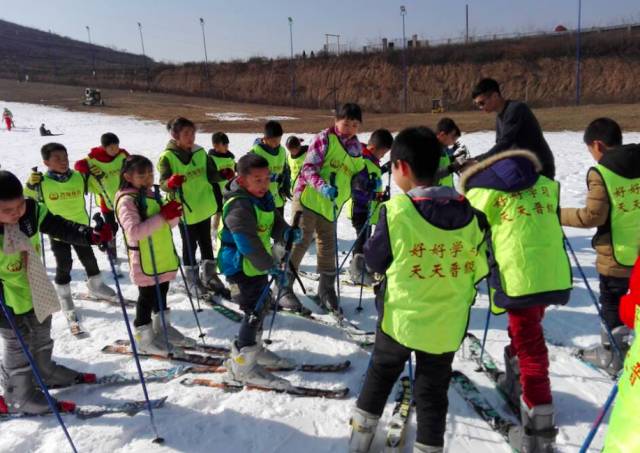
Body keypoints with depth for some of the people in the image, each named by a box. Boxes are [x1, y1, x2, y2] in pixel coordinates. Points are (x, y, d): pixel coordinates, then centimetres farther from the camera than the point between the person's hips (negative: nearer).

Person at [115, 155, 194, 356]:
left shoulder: (153, 194, 9)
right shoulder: (127, 200, -15)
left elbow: (169, 224, 14)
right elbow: (133, 231, -29)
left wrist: (173, 213, -9)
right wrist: (162, 216, -31)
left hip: (163, 257, 8)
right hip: (145, 262, -8)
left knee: (162, 293, 20)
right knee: (147, 298, 4)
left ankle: (163, 328, 35)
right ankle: (144, 339, 19)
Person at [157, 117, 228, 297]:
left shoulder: (200, 152, 2)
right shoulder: (167, 157, -13)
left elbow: (211, 175, 9)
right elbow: (163, 183, -17)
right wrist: (171, 183, -39)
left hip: (204, 207, 5)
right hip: (185, 210, -5)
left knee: (206, 243, 16)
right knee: (189, 245, 9)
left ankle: (209, 276, 30)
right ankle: (192, 279, 26)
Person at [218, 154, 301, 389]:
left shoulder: (266, 198, 4)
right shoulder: (238, 206, -26)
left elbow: (275, 224, 6)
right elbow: (248, 244, -30)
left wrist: (287, 232, -17)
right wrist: (270, 267, -27)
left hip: (258, 263, 10)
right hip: (241, 266, -10)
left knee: (262, 305, 21)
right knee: (255, 311, -9)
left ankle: (255, 349, 39)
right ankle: (241, 365, 3)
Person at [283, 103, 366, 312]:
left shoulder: (357, 147, 12)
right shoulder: (325, 138, -8)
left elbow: (356, 174, 21)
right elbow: (308, 168, -15)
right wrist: (322, 186, -30)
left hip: (331, 205, 6)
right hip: (309, 197, -6)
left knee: (328, 247, 13)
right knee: (299, 242, -4)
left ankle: (326, 291, 27)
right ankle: (284, 289, 7)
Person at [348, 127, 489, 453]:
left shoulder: (396, 209, -19)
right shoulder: (470, 211, -9)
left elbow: (375, 260, -7)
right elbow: (480, 267, 1)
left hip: (399, 317, -1)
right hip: (447, 324, 2)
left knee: (380, 374, 22)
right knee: (433, 391, 16)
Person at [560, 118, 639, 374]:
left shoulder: (600, 172, -17)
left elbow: (593, 216, -20)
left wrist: (561, 216, -9)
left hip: (617, 256, -5)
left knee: (612, 305, 12)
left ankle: (611, 355, 25)